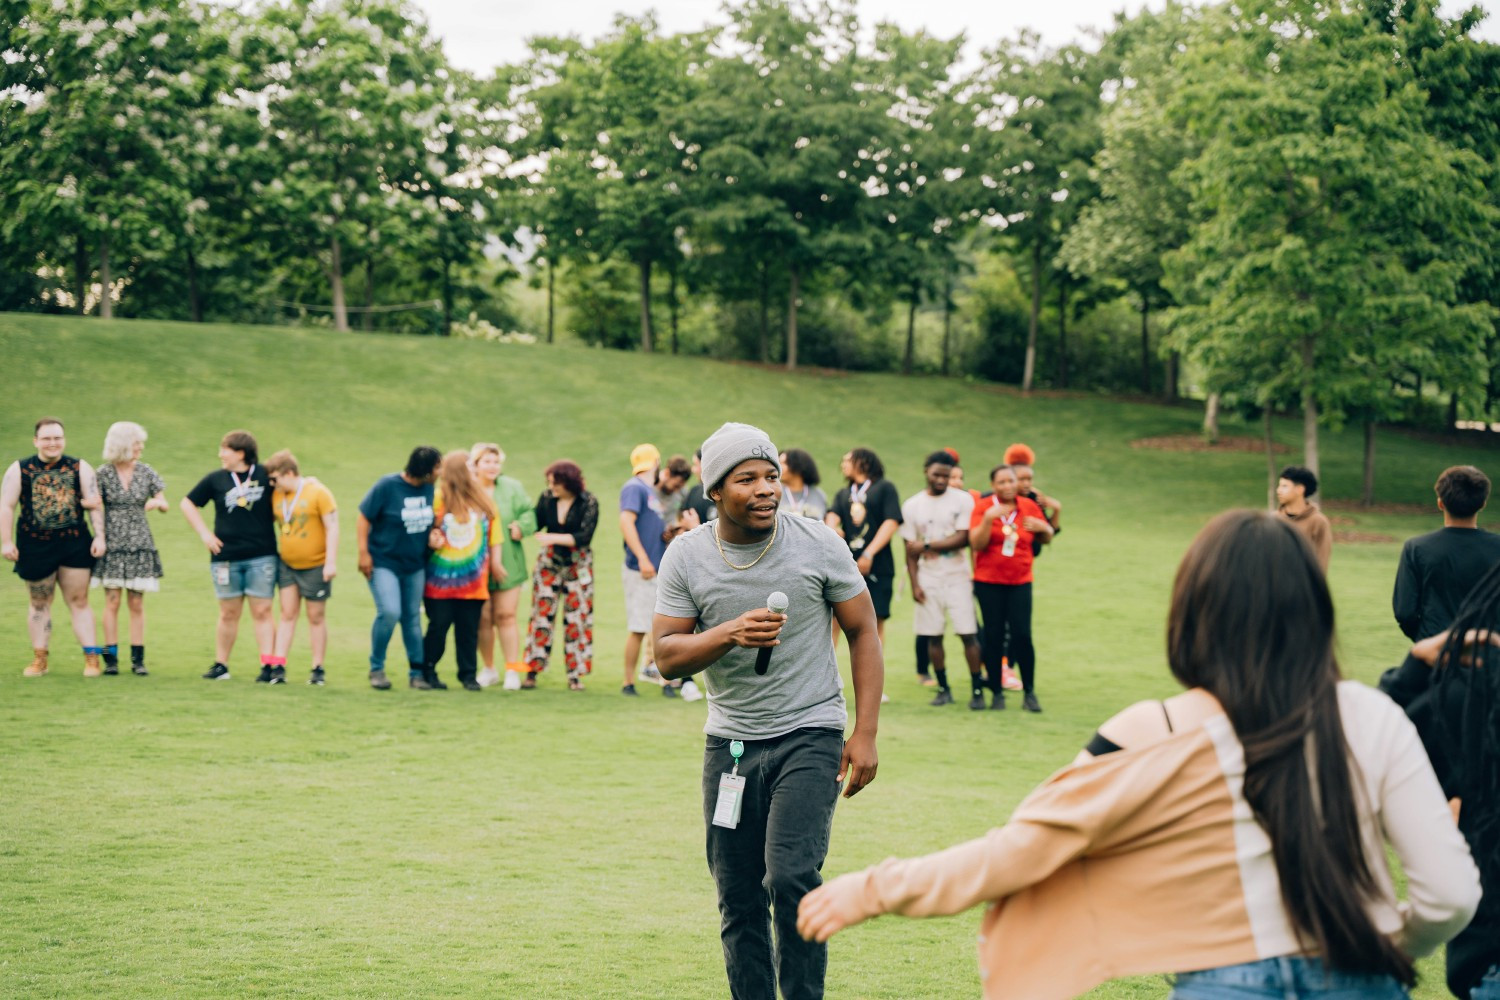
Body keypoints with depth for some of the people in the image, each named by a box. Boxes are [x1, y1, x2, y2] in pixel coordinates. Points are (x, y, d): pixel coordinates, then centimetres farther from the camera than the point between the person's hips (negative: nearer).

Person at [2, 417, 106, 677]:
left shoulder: (80, 468, 3)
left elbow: (95, 504, 2)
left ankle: (91, 658, 1)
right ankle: (39, 659, 16)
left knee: (78, 601, 1)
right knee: (39, 603, 9)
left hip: (74, 544, 0)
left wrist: (99, 536, -6)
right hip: (35, 546, 0)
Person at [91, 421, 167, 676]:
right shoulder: (103, 474, -1)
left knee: (137, 604, 2)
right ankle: (111, 659, 1)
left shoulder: (146, 473, 5)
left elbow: (165, 506, 9)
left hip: (140, 544, 2)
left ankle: (138, 659, 5)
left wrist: (157, 502, -12)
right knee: (112, 601, -3)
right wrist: (99, 537, -14)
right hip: (112, 543, -2)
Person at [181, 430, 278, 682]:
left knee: (262, 612, -3)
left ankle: (268, 666, -3)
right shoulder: (216, 479, 3)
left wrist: (270, 520, 0)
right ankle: (220, 665, 19)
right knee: (229, 614, 8)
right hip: (226, 557, 2)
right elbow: (187, 504, 13)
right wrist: (204, 533, 5)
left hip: (261, 556, -2)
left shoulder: (266, 475, -1)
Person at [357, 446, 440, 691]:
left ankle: (417, 671, 17)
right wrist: (364, 553, -12)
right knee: (389, 612, -17)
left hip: (415, 565, 5)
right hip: (384, 563, -5)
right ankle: (376, 668, 1)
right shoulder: (387, 486, -14)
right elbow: (364, 519, -9)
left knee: (412, 617, 8)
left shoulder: (428, 488, 0)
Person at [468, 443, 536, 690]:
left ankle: (513, 670, 4)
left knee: (506, 616, -1)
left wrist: (520, 526, -14)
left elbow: (529, 514, 5)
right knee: (483, 618, 5)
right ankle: (489, 669, 20)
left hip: (507, 565, 0)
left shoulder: (512, 488, 5)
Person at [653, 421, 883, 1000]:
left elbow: (863, 632, 2)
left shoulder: (818, 545, -5)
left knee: (791, 876, -19)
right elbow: (667, 656, -4)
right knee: (738, 900, 6)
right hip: (730, 743, 3)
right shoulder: (686, 556, -2)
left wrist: (866, 733, -4)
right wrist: (729, 635, -24)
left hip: (810, 735, -3)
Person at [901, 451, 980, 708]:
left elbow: (963, 538, -11)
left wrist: (927, 546, -12)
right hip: (928, 578, 2)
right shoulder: (912, 505, 4)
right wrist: (914, 584, -3)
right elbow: (910, 550, 4)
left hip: (957, 576, -2)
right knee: (933, 636, 3)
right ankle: (944, 689, 12)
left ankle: (977, 689, -2)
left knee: (968, 634, -7)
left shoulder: (963, 500, -2)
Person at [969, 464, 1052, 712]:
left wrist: (1042, 527, -6)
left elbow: (1047, 538, 16)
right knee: (993, 636, 2)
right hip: (989, 582, -1)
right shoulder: (983, 507, -3)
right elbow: (977, 543, -11)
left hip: (1020, 582, 1)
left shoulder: (1029, 507, 5)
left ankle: (1029, 693, 2)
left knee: (1022, 634, -8)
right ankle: (996, 693, 11)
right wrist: (988, 519, -24)